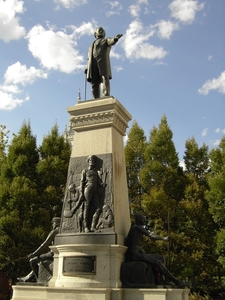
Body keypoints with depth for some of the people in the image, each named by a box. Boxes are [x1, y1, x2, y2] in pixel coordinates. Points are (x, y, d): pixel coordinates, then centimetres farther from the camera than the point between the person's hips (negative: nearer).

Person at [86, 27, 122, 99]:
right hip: (93, 65, 4)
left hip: (103, 62, -3)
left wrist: (115, 38, -27)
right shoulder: (91, 46, 39)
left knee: (105, 80, -21)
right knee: (94, 84, -10)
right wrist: (87, 68, 6)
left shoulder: (106, 40, 25)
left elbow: (112, 42, -1)